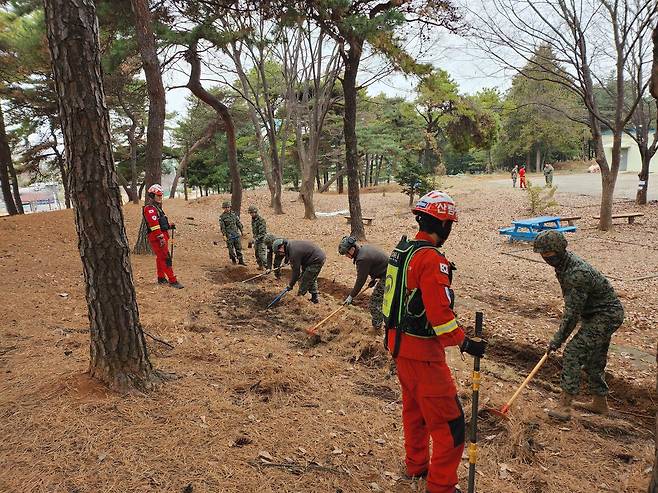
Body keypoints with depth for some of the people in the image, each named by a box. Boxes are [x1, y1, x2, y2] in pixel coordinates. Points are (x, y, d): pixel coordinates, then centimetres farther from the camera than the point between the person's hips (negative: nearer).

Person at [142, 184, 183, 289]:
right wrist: (161, 238, -28)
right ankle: (172, 281, -12)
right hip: (156, 238, -11)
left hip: (162, 236, 11)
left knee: (160, 258, 19)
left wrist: (169, 225, 10)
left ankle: (161, 278, 31)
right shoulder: (149, 208, -15)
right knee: (166, 259, -12)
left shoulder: (157, 207, 19)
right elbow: (154, 225, -24)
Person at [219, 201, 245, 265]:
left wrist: (241, 231, 12)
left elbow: (238, 223, 13)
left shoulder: (234, 214, 6)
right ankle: (233, 259, 21)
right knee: (231, 248, 4)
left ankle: (240, 260, 6)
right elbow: (222, 227, -7)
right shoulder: (222, 216, -5)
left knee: (239, 247, 2)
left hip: (236, 234, 3)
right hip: (229, 235, -3)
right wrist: (224, 235, -13)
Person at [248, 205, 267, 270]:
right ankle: (260, 265, 28)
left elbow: (263, 232, -23)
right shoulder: (253, 219, 7)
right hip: (256, 238, 9)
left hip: (262, 238, -9)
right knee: (257, 253, 15)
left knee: (261, 254, -14)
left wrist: (257, 238, -26)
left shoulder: (261, 220, -20)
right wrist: (254, 237, 17)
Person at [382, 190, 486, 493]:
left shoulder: (402, 249, 5)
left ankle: (416, 465, 42)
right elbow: (440, 313, -26)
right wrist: (464, 343, -18)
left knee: (413, 407, 25)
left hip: (399, 341, 10)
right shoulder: (432, 260, -23)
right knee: (448, 422, 3)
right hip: (422, 351, -10)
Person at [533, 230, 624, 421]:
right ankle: (600, 403, 36)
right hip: (599, 313, 10)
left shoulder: (577, 274, -32)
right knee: (595, 359, 19)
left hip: (606, 315, -10)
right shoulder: (563, 261, -1)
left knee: (574, 352, -15)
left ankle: (565, 405, -11)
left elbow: (572, 313, -28)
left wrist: (557, 340, -19)